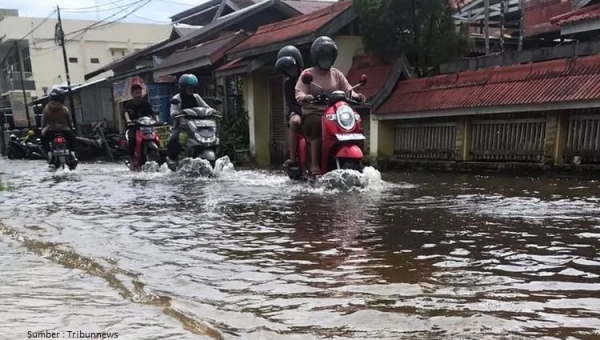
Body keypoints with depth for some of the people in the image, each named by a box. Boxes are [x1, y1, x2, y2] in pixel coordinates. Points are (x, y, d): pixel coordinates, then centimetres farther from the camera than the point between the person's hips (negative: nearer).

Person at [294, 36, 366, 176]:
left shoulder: (336, 73, 17)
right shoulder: (307, 74, 5)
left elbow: (348, 90, 7)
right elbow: (299, 95, -9)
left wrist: (356, 96, -16)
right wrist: (309, 97, -32)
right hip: (313, 114, -4)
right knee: (318, 125, -37)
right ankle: (315, 165, -36)